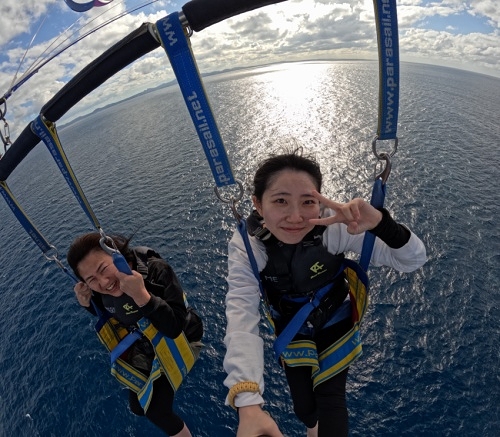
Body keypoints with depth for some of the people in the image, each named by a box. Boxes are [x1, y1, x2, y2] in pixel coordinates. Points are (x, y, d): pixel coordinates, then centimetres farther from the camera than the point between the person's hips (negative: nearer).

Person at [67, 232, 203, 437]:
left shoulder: (156, 270, -36)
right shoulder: (99, 288, -19)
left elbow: (175, 328, -39)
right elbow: (109, 313, 4)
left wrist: (143, 296, -51)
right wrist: (88, 303, -17)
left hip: (180, 340, -5)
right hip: (144, 345, 6)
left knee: (156, 410, -11)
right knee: (138, 407, 20)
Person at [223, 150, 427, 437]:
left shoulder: (335, 227, -32)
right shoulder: (245, 246, -30)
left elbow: (413, 260, -29)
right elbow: (242, 321, -38)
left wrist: (380, 223, -51)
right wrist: (248, 404, -52)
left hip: (335, 327, -1)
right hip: (290, 333, 2)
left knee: (331, 400, 5)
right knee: (302, 407, 18)